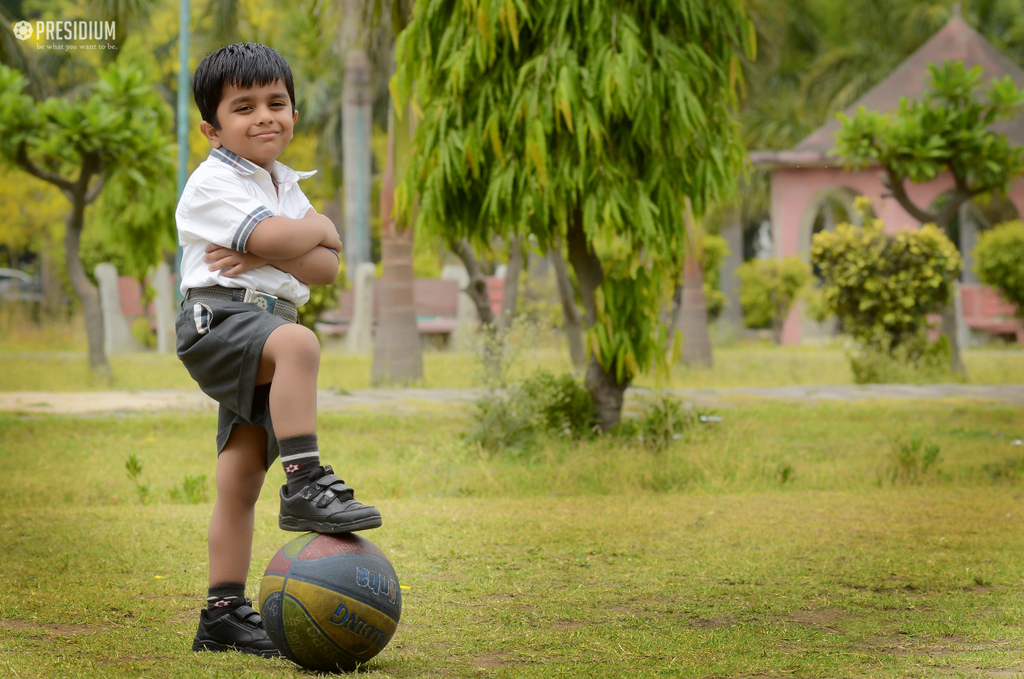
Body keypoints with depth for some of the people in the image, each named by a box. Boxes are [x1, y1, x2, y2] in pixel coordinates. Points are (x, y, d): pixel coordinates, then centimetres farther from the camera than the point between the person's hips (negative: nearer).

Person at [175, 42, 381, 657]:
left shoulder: (287, 185, 20)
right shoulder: (213, 183, -4)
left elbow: (326, 267, 7)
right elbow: (275, 236, -19)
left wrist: (264, 256, -11)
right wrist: (321, 228, 2)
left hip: (269, 324, 7)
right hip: (218, 317, -7)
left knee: (242, 478, 6)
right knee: (298, 344, -37)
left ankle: (224, 614, 8)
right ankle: (307, 485, -38)